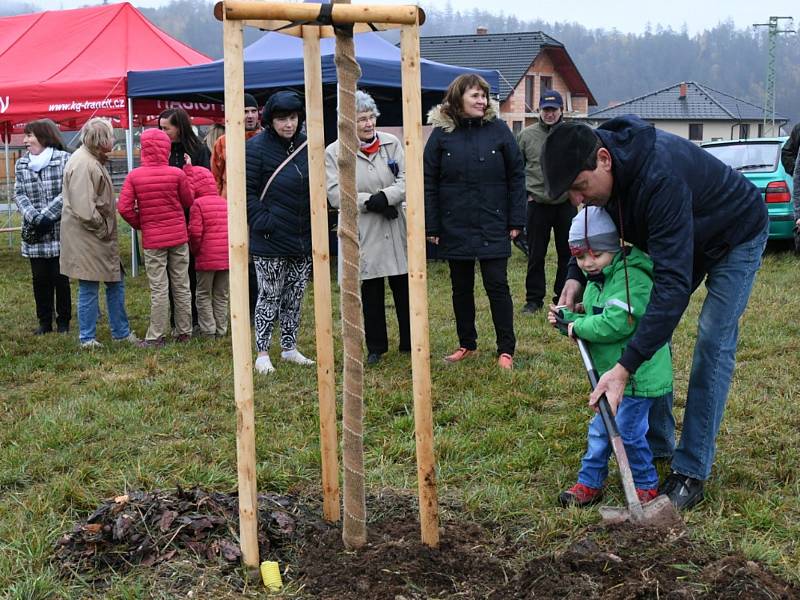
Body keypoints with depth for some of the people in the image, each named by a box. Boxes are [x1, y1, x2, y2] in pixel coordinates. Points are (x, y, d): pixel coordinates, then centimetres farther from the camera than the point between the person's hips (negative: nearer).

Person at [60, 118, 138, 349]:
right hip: (86, 240, -11)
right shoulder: (83, 164, -20)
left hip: (100, 237, 11)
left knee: (115, 283, 16)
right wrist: (103, 228, -15)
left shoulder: (92, 160, 14)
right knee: (89, 289, 0)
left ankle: (122, 332, 26)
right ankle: (88, 339, 10)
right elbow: (84, 210, -26)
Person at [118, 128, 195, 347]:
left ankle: (156, 336, 6)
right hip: (179, 237, 1)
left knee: (158, 289, 3)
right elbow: (188, 202, 4)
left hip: (152, 239, -1)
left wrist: (138, 224, 7)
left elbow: (125, 207, -9)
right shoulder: (177, 174, -7)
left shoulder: (134, 176, -7)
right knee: (181, 286, 10)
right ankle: (184, 332, 18)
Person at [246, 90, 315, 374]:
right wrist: (261, 221, -18)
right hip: (270, 241, -6)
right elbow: (247, 191, -10)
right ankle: (262, 353, 10)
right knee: (269, 297, 1)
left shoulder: (307, 146, 7)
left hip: (303, 239, 6)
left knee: (295, 297, 13)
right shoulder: (257, 147, -10)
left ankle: (289, 348, 25)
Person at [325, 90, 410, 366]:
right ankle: (376, 346, 21)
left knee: (403, 288, 8)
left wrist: (385, 197, -21)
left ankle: (410, 343, 21)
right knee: (371, 292, 9)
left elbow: (406, 180, -3)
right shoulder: (334, 152, -2)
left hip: (396, 229, 2)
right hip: (363, 232, -1)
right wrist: (371, 202, -20)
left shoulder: (392, 143, 3)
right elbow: (335, 194, -10)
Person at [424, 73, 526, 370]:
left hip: (493, 226, -1)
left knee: (497, 285, 0)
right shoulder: (441, 133, -1)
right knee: (461, 287, 12)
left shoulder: (498, 129, -2)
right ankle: (467, 344, 26)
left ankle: (506, 350, 10)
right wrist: (431, 226, -3)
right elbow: (429, 182, 0)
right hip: (455, 228, 2)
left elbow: (516, 176, 0)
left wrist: (516, 221, -4)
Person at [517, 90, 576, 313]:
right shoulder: (526, 135, 1)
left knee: (567, 253, 8)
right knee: (536, 255, 6)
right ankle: (534, 298, 16)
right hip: (537, 203, 0)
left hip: (566, 203, 1)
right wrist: (525, 192, 1)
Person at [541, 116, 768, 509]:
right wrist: (576, 278, -19)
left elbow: (673, 283, -48)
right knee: (650, 327, 3)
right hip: (678, 238, 8)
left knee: (713, 344, -11)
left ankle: (691, 471, -6)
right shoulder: (597, 167, -21)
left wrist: (624, 368, -50)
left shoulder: (660, 178, -45)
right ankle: (657, 443, 16)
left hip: (735, 237, -7)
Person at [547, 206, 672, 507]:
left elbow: (616, 323, -31)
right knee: (599, 428, 15)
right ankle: (590, 482, 26)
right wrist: (567, 319, 3)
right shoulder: (597, 280, 12)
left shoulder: (632, 277, -21)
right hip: (610, 372, 9)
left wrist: (579, 326, -18)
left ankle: (646, 485, 16)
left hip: (637, 376, -9)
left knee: (627, 431, -2)